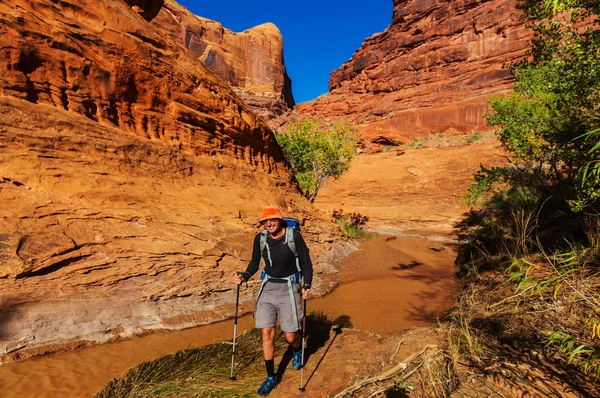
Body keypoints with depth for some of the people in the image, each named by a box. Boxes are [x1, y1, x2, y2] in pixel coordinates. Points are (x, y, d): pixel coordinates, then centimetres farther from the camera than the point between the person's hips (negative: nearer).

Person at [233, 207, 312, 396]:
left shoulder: (294, 236, -15)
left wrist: (306, 285, -20)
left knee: (290, 336, 4)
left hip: (289, 288, -3)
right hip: (268, 287, 3)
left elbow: (306, 263, -6)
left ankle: (297, 351, 43)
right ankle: (271, 377, 23)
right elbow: (255, 262, 10)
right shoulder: (260, 238, -4)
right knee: (266, 333, 1)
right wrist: (245, 276, -8)